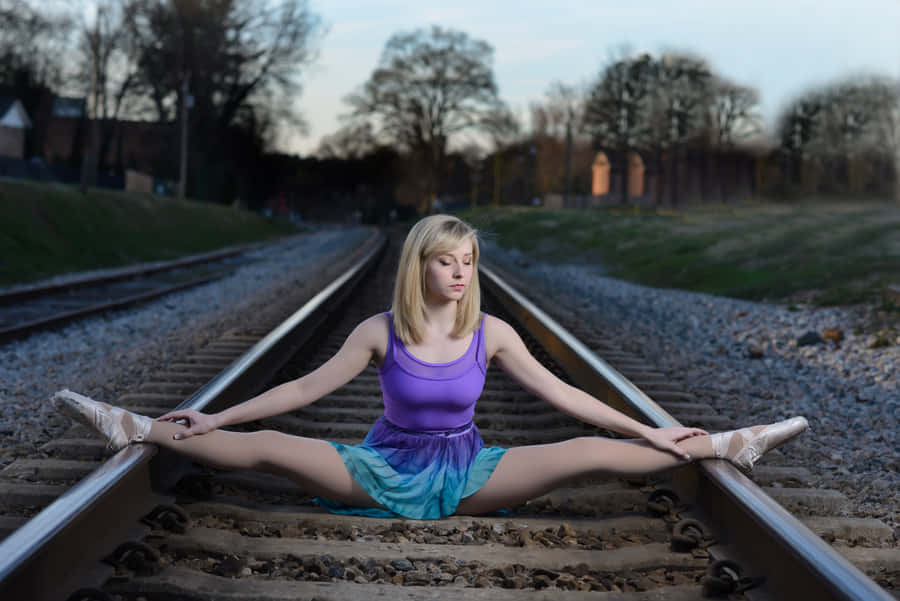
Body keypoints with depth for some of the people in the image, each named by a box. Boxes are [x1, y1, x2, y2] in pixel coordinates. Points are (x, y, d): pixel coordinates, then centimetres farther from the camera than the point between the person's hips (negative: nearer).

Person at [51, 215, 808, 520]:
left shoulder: (491, 332, -6)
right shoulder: (380, 331, -8)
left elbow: (560, 393, -1)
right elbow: (305, 388, -3)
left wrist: (648, 430, -3)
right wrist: (213, 417, -4)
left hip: (467, 473, 0)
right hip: (387, 471, 0)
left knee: (593, 452, -16)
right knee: (265, 447, -17)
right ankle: (136, 429, -7)